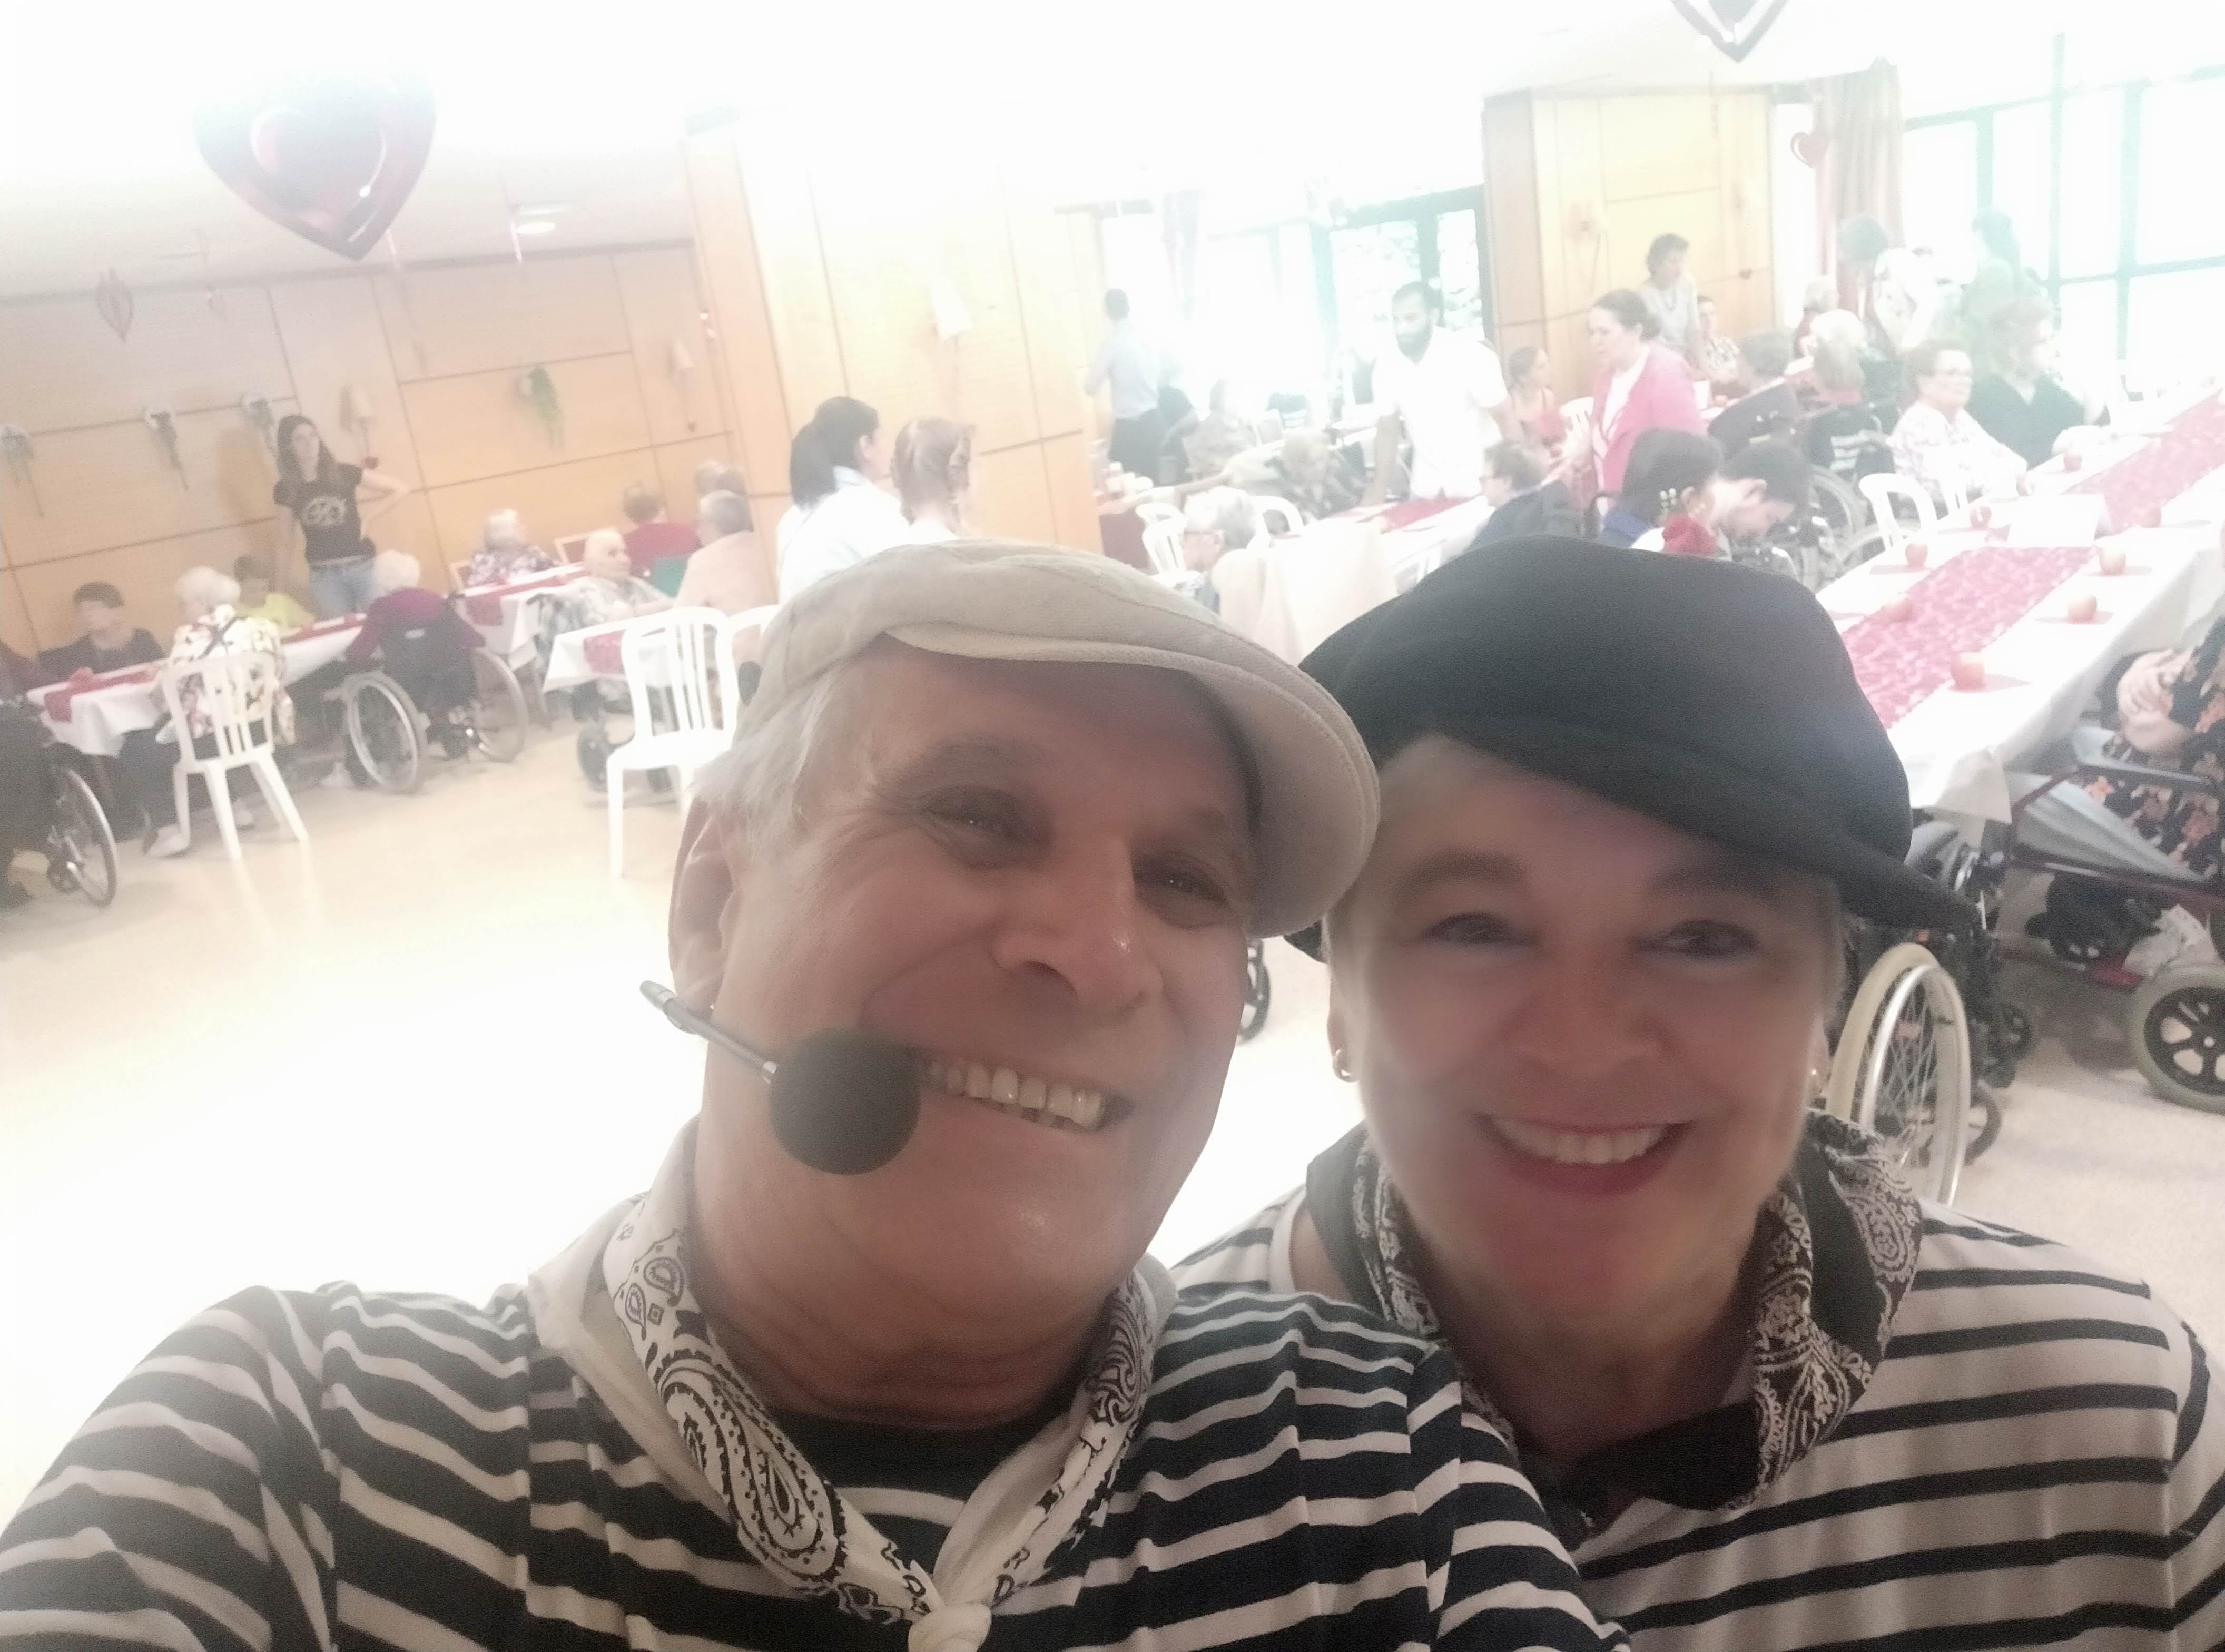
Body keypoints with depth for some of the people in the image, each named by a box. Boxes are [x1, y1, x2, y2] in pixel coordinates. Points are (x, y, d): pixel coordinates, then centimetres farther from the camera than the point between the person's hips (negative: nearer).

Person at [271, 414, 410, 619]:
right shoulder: (286, 490, 2)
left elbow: (401, 489, 2)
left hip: (362, 567, 0)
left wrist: (367, 520, -1)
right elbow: (285, 541, 9)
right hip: (323, 575, 1)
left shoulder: (344, 474, -2)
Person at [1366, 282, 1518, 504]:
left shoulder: (1470, 355, -17)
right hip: (1427, 488, 4)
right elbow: (1387, 429, 5)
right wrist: (1379, 491, -1)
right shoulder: (1387, 364, -5)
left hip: (1480, 483, -4)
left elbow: (1505, 418, -14)